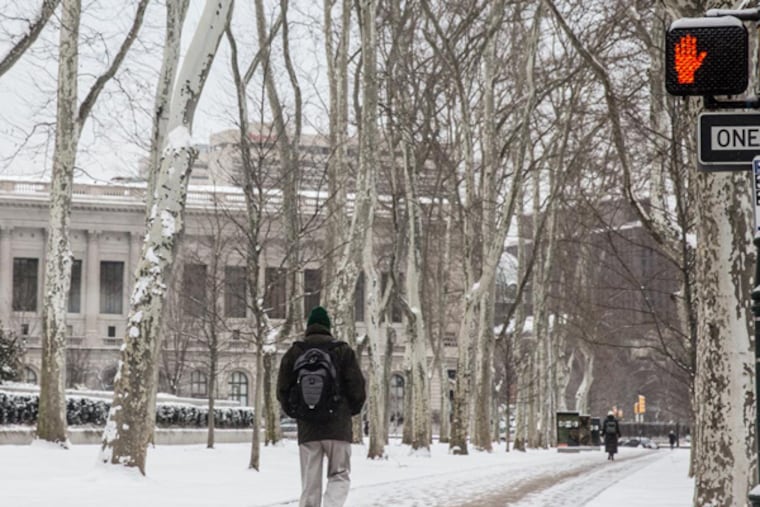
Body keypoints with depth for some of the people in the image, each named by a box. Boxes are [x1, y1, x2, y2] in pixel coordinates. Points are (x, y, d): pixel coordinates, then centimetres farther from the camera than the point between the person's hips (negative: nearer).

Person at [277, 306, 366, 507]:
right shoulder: (343, 350, 0)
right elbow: (357, 386, -3)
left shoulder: (294, 352, 6)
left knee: (310, 483, 7)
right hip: (338, 426, -2)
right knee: (339, 475, 5)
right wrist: (352, 410, 14)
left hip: (307, 428, 2)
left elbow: (283, 389, 5)